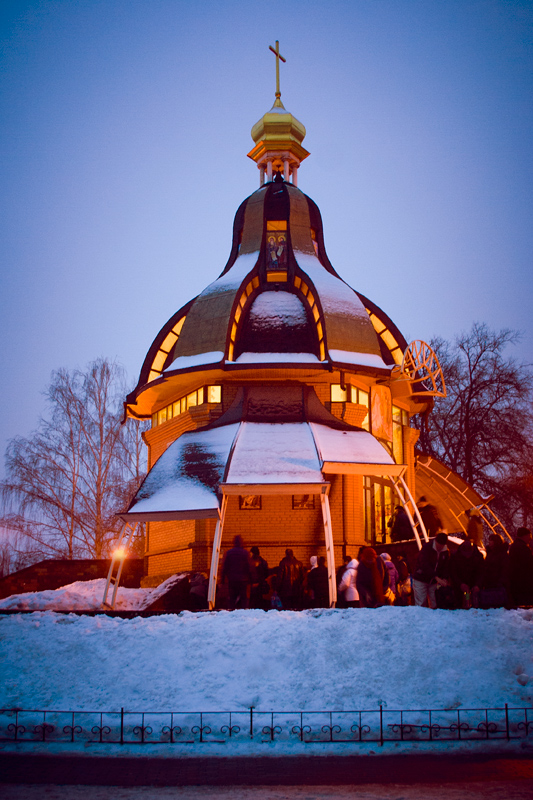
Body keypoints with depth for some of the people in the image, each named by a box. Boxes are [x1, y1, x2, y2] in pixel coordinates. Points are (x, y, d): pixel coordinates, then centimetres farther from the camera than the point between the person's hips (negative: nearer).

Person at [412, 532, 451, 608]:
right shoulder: (426, 547, -15)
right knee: (420, 604, -7)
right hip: (421, 579, -4)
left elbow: (446, 567, 3)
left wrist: (445, 579, -18)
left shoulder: (446, 552, 0)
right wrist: (437, 577, -33)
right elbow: (424, 565, -25)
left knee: (434, 605, 2)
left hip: (433, 582, 4)